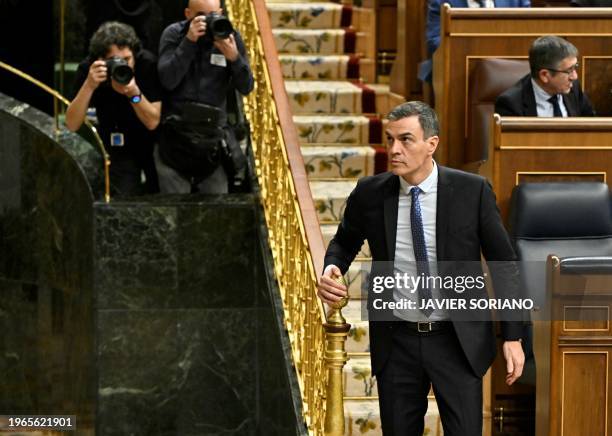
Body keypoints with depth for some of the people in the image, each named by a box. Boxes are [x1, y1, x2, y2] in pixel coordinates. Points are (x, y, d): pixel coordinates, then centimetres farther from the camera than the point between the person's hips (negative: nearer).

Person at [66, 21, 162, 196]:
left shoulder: (147, 63, -24)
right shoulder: (88, 69, -21)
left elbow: (153, 122, -23)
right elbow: (72, 125, -27)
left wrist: (134, 93, -40)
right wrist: (89, 85, -39)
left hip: (152, 141, 0)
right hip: (117, 146, 0)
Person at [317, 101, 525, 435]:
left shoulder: (472, 191, -8)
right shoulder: (370, 194, -2)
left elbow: (503, 263, -1)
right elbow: (344, 242, 17)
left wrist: (512, 336, -3)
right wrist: (331, 269, -7)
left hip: (457, 341, -2)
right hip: (397, 342, 2)